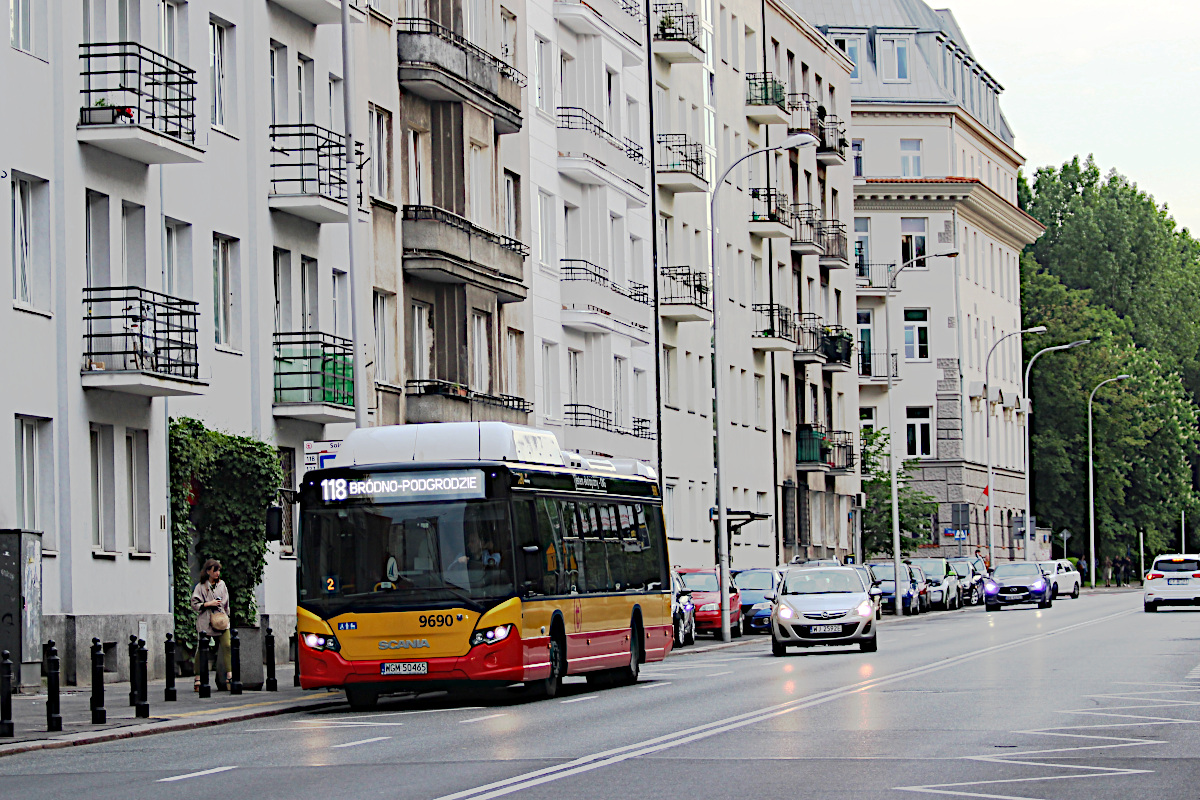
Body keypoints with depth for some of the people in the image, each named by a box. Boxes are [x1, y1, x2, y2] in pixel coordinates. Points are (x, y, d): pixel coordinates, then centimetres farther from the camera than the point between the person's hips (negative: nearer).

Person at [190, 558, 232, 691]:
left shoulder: (222, 584, 13)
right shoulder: (200, 587, 0)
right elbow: (194, 604, -4)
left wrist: (226, 617, 18)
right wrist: (209, 604, -12)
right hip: (205, 623, -3)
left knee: (226, 646, -12)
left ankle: (229, 676, -14)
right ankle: (198, 679, 2)